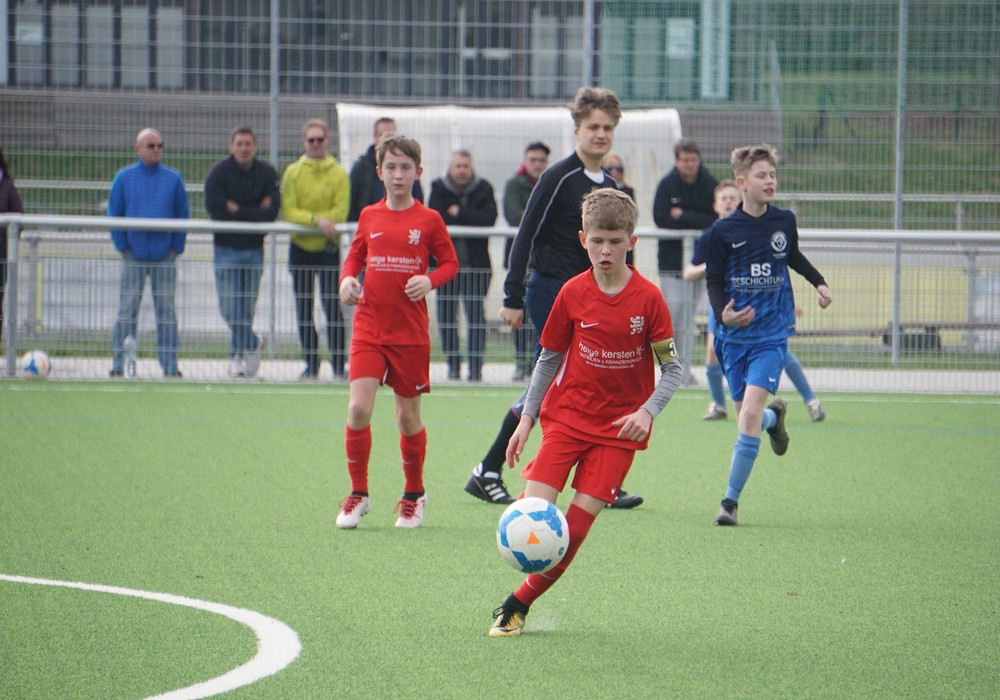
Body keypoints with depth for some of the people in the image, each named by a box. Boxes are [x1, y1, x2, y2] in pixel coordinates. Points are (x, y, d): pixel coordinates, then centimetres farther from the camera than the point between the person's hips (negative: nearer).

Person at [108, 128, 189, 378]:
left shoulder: (174, 179, 5)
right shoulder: (124, 178, 3)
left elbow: (183, 215, 7)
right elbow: (114, 214, 5)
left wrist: (176, 248, -1)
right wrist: (122, 246, -3)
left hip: (164, 256, 1)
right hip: (134, 256, -1)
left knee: (166, 310, 2)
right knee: (127, 309, -1)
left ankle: (169, 364, 5)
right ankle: (119, 363, 2)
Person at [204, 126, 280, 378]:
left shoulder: (267, 174, 2)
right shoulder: (219, 173, -3)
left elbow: (271, 212, -8)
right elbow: (215, 209, -15)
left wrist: (238, 210, -12)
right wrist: (254, 213, -12)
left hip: (254, 249, 1)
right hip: (226, 248, -1)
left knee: (246, 308, 4)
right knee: (229, 307, -8)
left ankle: (238, 356, 16)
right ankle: (253, 343, 12)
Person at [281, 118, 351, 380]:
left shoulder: (339, 174, 1)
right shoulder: (293, 172, 4)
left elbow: (340, 213, -9)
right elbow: (289, 212, -6)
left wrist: (305, 219, -16)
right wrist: (317, 219, -22)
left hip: (328, 248, -2)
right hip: (300, 249, 2)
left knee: (331, 305, -9)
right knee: (304, 309, 6)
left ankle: (339, 365, -5)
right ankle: (311, 365, 13)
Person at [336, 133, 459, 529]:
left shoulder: (428, 220, -1)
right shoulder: (369, 217, 6)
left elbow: (450, 262, 4)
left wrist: (430, 281, -16)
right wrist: (348, 279, -4)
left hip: (411, 333, -1)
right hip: (369, 329, 1)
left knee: (408, 415, 6)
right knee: (358, 408, -13)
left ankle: (414, 495, 25)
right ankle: (358, 493, 1)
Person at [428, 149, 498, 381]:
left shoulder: (483, 189, 2)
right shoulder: (438, 188, 3)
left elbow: (489, 218, -12)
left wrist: (459, 214, -13)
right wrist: (471, 220, -14)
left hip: (476, 263, -1)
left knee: (475, 314, -6)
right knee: (446, 314, 3)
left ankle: (476, 367, -4)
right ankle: (453, 365, 12)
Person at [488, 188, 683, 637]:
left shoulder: (648, 298, -6)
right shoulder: (573, 294, 0)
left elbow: (672, 368, -3)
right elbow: (549, 357, 10)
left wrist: (647, 411, -18)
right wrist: (526, 417, 6)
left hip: (619, 428, -1)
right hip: (566, 415, 1)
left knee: (576, 525, -9)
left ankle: (519, 604, 5)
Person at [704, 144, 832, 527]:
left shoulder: (784, 222, 3)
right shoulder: (723, 230, -4)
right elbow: (713, 280, -1)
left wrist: (819, 282, 19)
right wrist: (722, 313, -18)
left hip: (771, 334, 0)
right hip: (734, 336, 0)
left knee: (750, 415, -15)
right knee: (746, 416, 5)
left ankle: (731, 500, -10)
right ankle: (774, 416, 44)